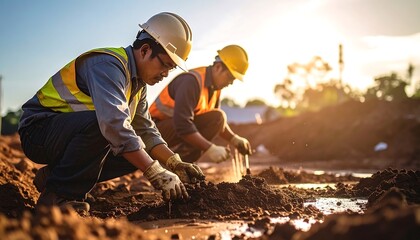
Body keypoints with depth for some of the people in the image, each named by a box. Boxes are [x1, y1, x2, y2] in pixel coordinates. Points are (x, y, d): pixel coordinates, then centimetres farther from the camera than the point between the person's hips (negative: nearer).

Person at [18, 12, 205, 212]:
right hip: (39, 128, -9)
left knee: (138, 153, -2)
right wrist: (157, 173, -38)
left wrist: (176, 164, -8)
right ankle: (57, 194, -19)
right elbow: (114, 124, -37)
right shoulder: (108, 65, -23)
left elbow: (146, 131, 8)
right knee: (99, 122, -35)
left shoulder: (138, 82, 8)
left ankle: (54, 175, 3)